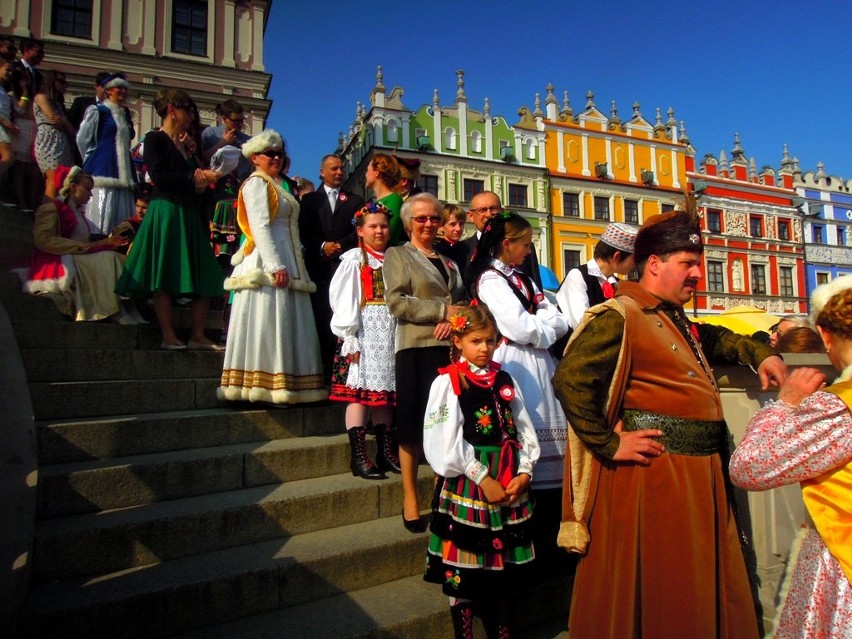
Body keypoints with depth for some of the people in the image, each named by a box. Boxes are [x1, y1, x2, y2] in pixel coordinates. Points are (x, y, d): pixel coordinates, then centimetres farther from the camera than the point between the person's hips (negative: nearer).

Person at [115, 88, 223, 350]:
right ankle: (169, 337, -2)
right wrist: (194, 179, -11)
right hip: (165, 212, -8)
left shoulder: (184, 146, 22)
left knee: (204, 279, 2)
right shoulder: (155, 139, 0)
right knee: (163, 278, -6)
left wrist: (203, 180, 1)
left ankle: (197, 335, 6)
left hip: (188, 215, 8)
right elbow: (159, 177, -13)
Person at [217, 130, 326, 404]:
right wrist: (276, 266, -22)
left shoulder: (276, 185, 25)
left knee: (286, 323, 6)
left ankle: (284, 387, 9)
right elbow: (260, 226, -14)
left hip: (284, 261, 9)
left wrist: (294, 266, 13)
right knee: (268, 320, -10)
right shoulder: (256, 183, -2)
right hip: (268, 262, -9)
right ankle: (265, 387, -7)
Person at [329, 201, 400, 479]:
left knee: (385, 390, 8)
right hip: (363, 331, -5)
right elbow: (342, 300, -6)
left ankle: (387, 453, 16)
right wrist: (349, 339, -14)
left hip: (391, 332, 5)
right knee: (360, 389, -5)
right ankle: (359, 457, 0)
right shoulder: (354, 260, 1)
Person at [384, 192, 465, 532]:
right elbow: (396, 301, -9)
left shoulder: (450, 263, 23)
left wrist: (453, 321, -8)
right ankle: (410, 498, 13)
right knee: (414, 425, -1)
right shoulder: (397, 255, 7)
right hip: (415, 348, -4)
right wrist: (442, 310, -10)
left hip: (449, 348, 5)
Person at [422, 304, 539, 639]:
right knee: (463, 566, 5)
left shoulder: (504, 380, 8)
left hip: (509, 484, 5)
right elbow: (445, 442, -13)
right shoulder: (447, 382, -7)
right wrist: (483, 479, -15)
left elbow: (523, 429, 7)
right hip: (467, 483, -5)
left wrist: (524, 472, -7)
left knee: (504, 561, 16)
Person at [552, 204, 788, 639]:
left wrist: (757, 353, 18)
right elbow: (569, 379, -25)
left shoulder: (674, 318, 14)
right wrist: (609, 444, -21)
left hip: (698, 468, 10)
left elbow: (709, 339, 34)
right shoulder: (619, 317, -16)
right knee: (653, 586, 6)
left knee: (705, 583, 22)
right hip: (653, 467, -10)